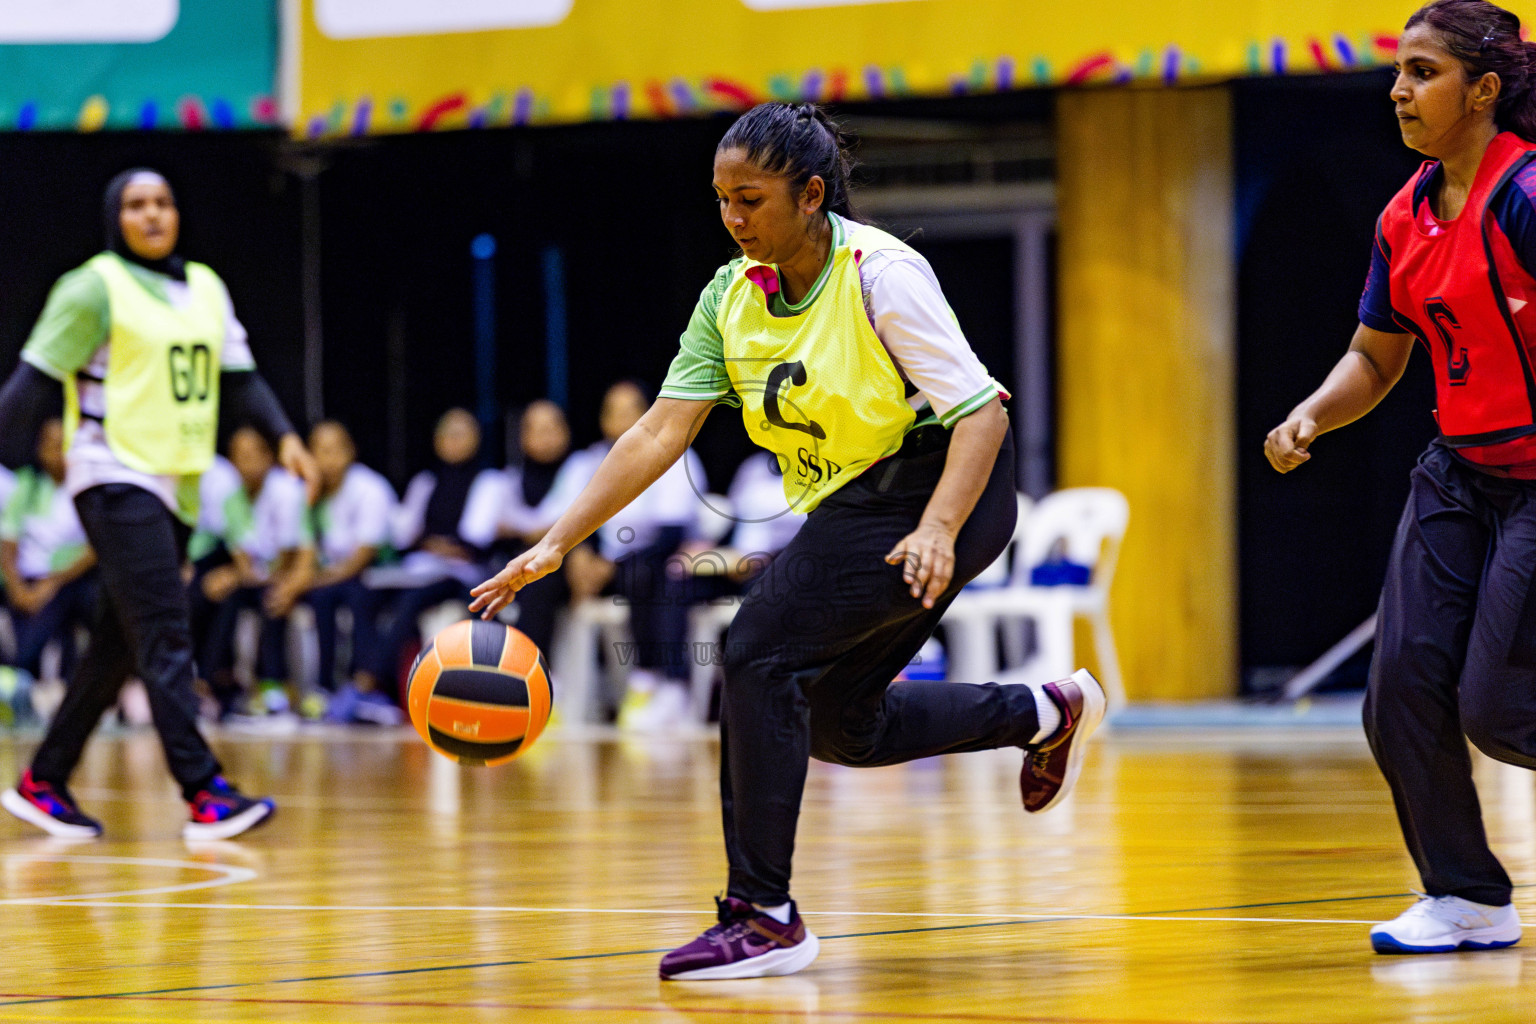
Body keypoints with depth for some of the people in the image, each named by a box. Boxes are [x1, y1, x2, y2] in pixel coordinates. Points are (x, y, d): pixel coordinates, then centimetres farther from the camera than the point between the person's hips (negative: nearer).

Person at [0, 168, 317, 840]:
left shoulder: (205, 289, 16)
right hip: (116, 480, -7)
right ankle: (206, 796, -21)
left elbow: (238, 379, 16)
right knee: (166, 639, -15)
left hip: (175, 489, 8)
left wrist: (284, 438, 1)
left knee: (116, 648, 10)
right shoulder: (94, 287, -4)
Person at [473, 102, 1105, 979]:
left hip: (941, 487, -8)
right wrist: (554, 546, -11)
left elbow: (981, 412, -22)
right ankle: (1046, 714, 35)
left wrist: (936, 529, -36)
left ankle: (764, 916, -15)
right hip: (849, 506, 8)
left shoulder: (881, 273, -20)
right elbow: (660, 434, -3)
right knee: (839, 726, 13)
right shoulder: (732, 296, -1)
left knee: (760, 651, -20)